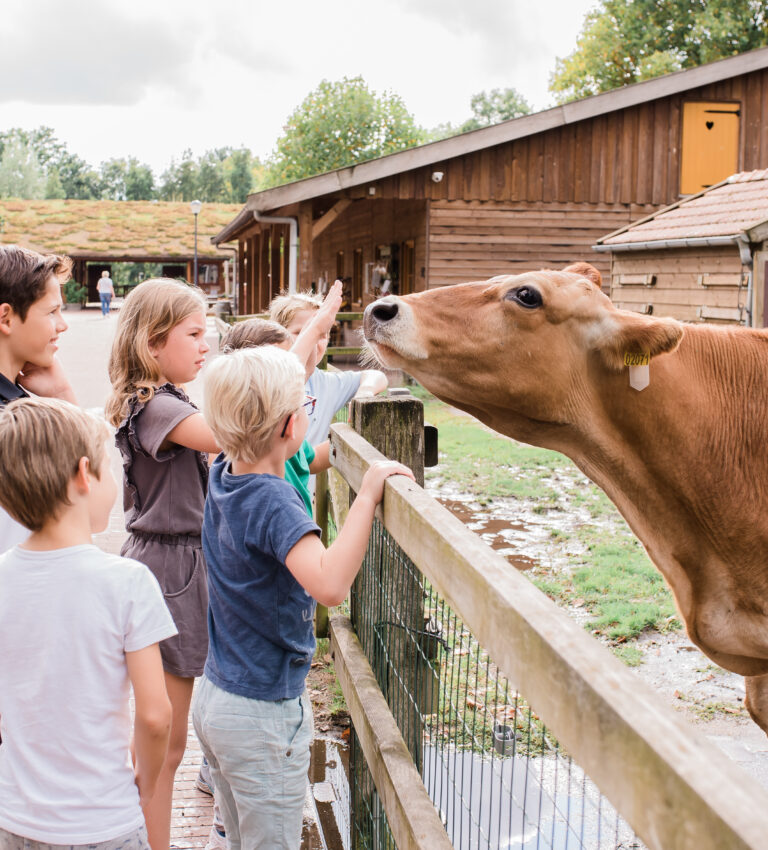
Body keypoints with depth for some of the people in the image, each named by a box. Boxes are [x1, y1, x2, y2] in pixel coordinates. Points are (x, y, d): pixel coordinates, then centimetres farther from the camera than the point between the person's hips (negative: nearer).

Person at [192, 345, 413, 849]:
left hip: (215, 698, 8)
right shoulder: (273, 503, -26)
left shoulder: (223, 476, -1)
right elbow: (328, 585, -42)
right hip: (265, 717, -8)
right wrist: (367, 495, -36)